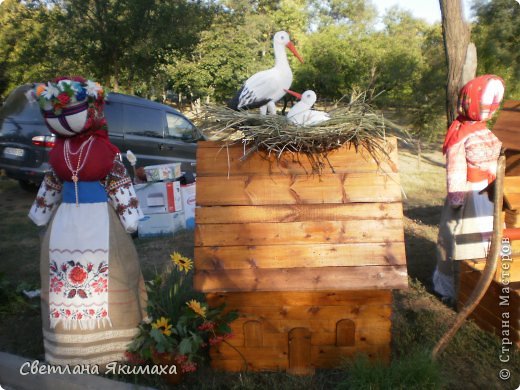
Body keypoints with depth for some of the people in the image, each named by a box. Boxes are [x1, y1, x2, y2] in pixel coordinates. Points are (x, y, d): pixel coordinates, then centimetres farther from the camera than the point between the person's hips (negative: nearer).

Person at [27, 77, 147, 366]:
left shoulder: (105, 147, -5)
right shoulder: (58, 150, 3)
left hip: (99, 219, -3)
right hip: (66, 221, 3)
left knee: (105, 279, -1)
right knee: (64, 279, 8)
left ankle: (107, 342, 13)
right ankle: (70, 343, 21)